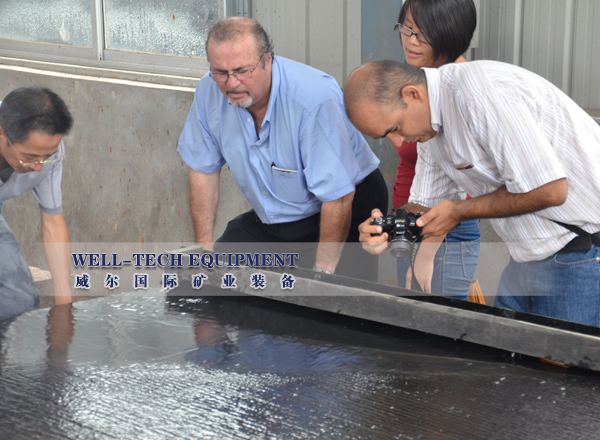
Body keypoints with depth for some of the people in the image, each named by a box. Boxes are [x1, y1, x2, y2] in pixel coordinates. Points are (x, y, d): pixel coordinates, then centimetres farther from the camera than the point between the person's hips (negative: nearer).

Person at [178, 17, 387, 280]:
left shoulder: (314, 98, -31)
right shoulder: (209, 91, -12)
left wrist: (322, 272, -25)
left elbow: (339, 197, -27)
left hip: (347, 212, -5)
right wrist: (204, 247, 1)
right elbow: (203, 170, 3)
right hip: (269, 220, 5)